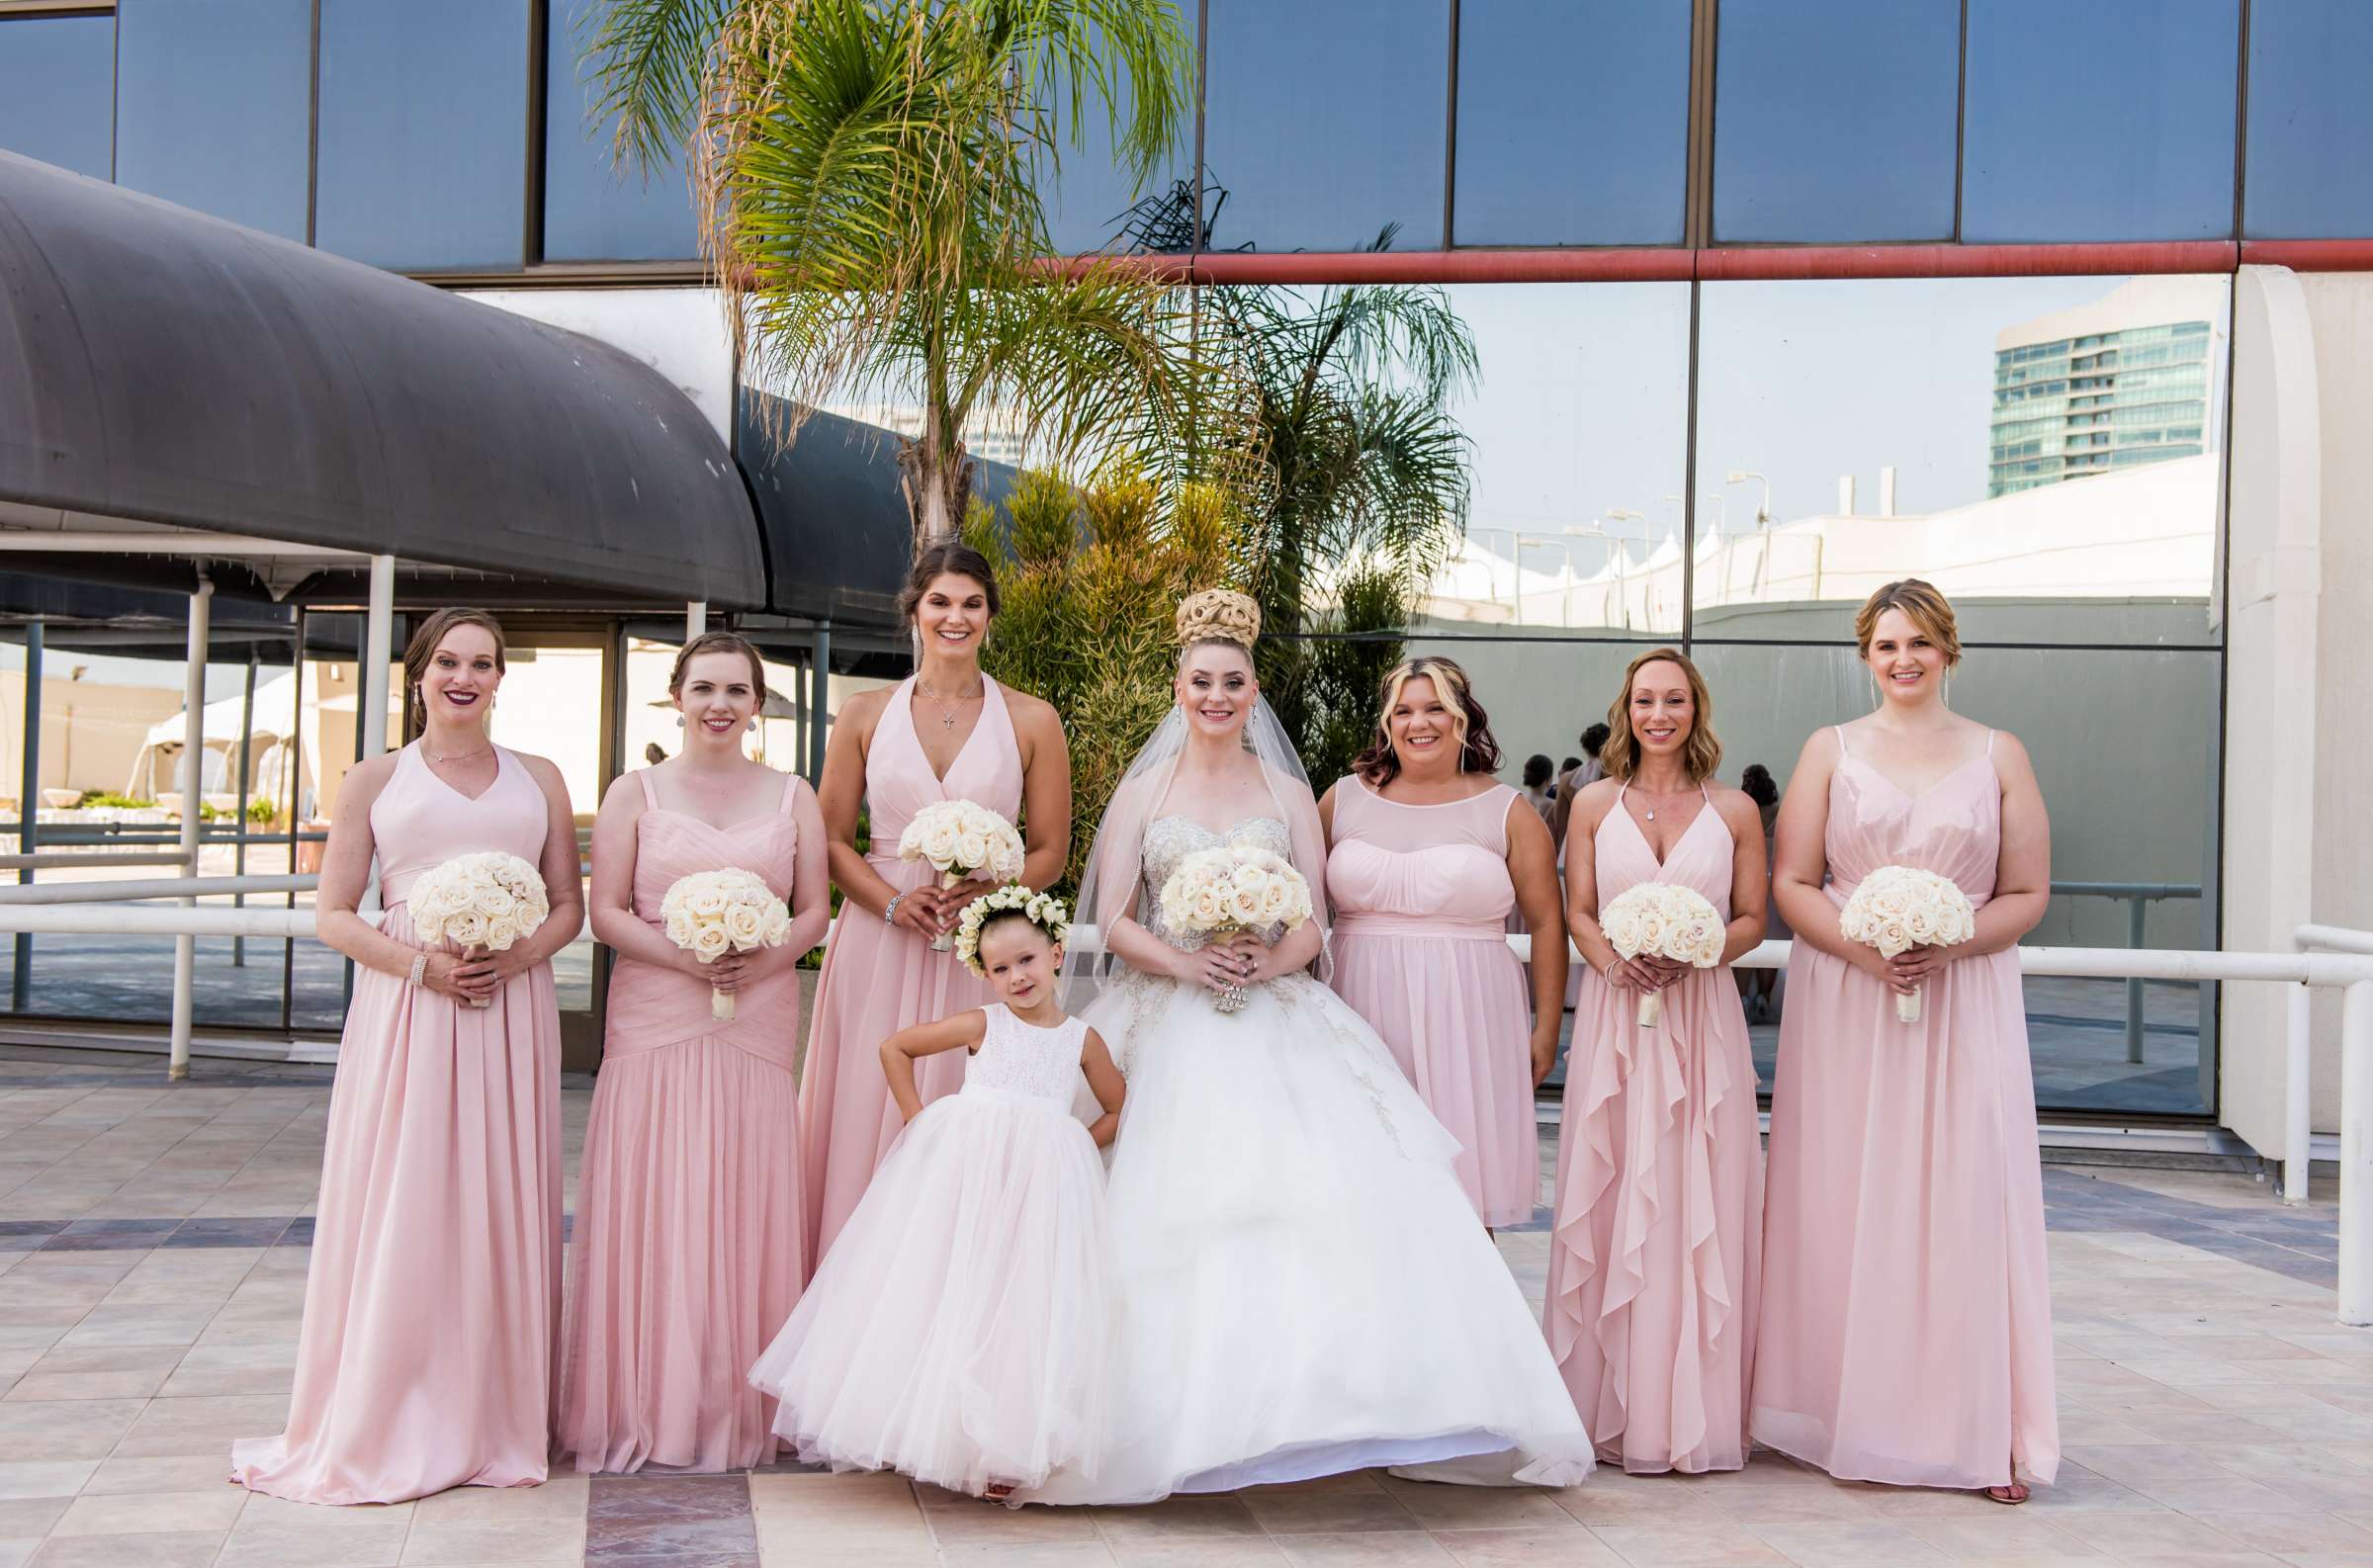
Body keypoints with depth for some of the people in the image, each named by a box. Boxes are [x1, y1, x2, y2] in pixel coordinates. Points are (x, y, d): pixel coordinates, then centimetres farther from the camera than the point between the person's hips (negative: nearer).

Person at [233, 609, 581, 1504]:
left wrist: (513, 958, -9)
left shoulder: (539, 780, 13)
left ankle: (496, 1420, 12)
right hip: (404, 1010, -1)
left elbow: (569, 907, 11)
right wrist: (419, 961, -12)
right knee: (400, 1209, -3)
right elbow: (333, 915, 4)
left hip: (511, 1008, 2)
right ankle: (388, 1427, 5)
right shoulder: (376, 781, 8)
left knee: (502, 1209, 2)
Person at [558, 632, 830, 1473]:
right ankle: (644, 1406, 6)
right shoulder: (636, 793, 7)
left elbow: (814, 912, 8)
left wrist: (761, 959, -11)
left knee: (746, 1209, 1)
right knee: (650, 1207, -3)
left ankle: (736, 1407, 10)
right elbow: (606, 912, 1)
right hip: (655, 1024, -1)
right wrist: (683, 956, -14)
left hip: (758, 1026, 1)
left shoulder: (792, 797, 11)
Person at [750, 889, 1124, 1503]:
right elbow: (894, 1047, 10)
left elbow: (1118, 1111, 19)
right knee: (945, 1293, -2)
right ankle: (919, 1428, 6)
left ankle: (1002, 1452, 2)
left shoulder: (1083, 1039, 9)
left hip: (1041, 1182, 1)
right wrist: (919, 1120, 4)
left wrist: (1073, 1150, 5)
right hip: (962, 1169, -1)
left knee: (1023, 1308, -4)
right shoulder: (982, 1024, 5)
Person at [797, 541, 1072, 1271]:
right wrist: (896, 903, -11)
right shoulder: (865, 715, 7)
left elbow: (1050, 851, 6)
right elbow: (831, 841, 6)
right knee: (866, 1131, 1)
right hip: (880, 945, 1)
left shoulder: (1031, 721, 5)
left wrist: (981, 894, -12)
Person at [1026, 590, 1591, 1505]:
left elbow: (1313, 924, 7)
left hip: (1278, 1027, 1)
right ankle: (1166, 1419, -5)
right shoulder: (1143, 789, 9)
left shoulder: (1288, 792, 11)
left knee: (1333, 1192, -18)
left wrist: (1270, 961, -15)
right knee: (1167, 1217, -13)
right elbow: (1111, 922, 3)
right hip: (1171, 1030, -1)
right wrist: (1185, 961, -15)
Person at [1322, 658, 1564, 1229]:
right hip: (1362, 1011, 2)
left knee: (1463, 1186, -1)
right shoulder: (1343, 800, 8)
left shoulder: (1507, 812, 3)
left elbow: (1548, 925, 3)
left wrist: (1546, 1029, 0)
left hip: (1464, 1017, -2)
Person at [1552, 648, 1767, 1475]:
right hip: (1615, 1016, 0)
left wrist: (1691, 956, -11)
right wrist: (1614, 960, -13)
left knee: (1699, 1208, 0)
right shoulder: (1595, 804, 7)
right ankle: (1614, 1408, 10)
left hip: (1702, 1017, 0)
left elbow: (1752, 920, 6)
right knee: (1612, 1206, 1)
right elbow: (1576, 912, 7)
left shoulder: (1734, 810, 5)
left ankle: (1693, 1411, 8)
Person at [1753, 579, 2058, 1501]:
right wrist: (1861, 945, -14)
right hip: (1843, 1002, 0)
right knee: (1843, 1205, 1)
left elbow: (2028, 894, 5)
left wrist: (1950, 944, -13)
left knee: (1965, 1201, -3)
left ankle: (1979, 1431, 4)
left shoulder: (1998, 756, 8)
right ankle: (1847, 1419, 12)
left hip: (1966, 1002, 0)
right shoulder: (1830, 751, 8)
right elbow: (1791, 886, 3)